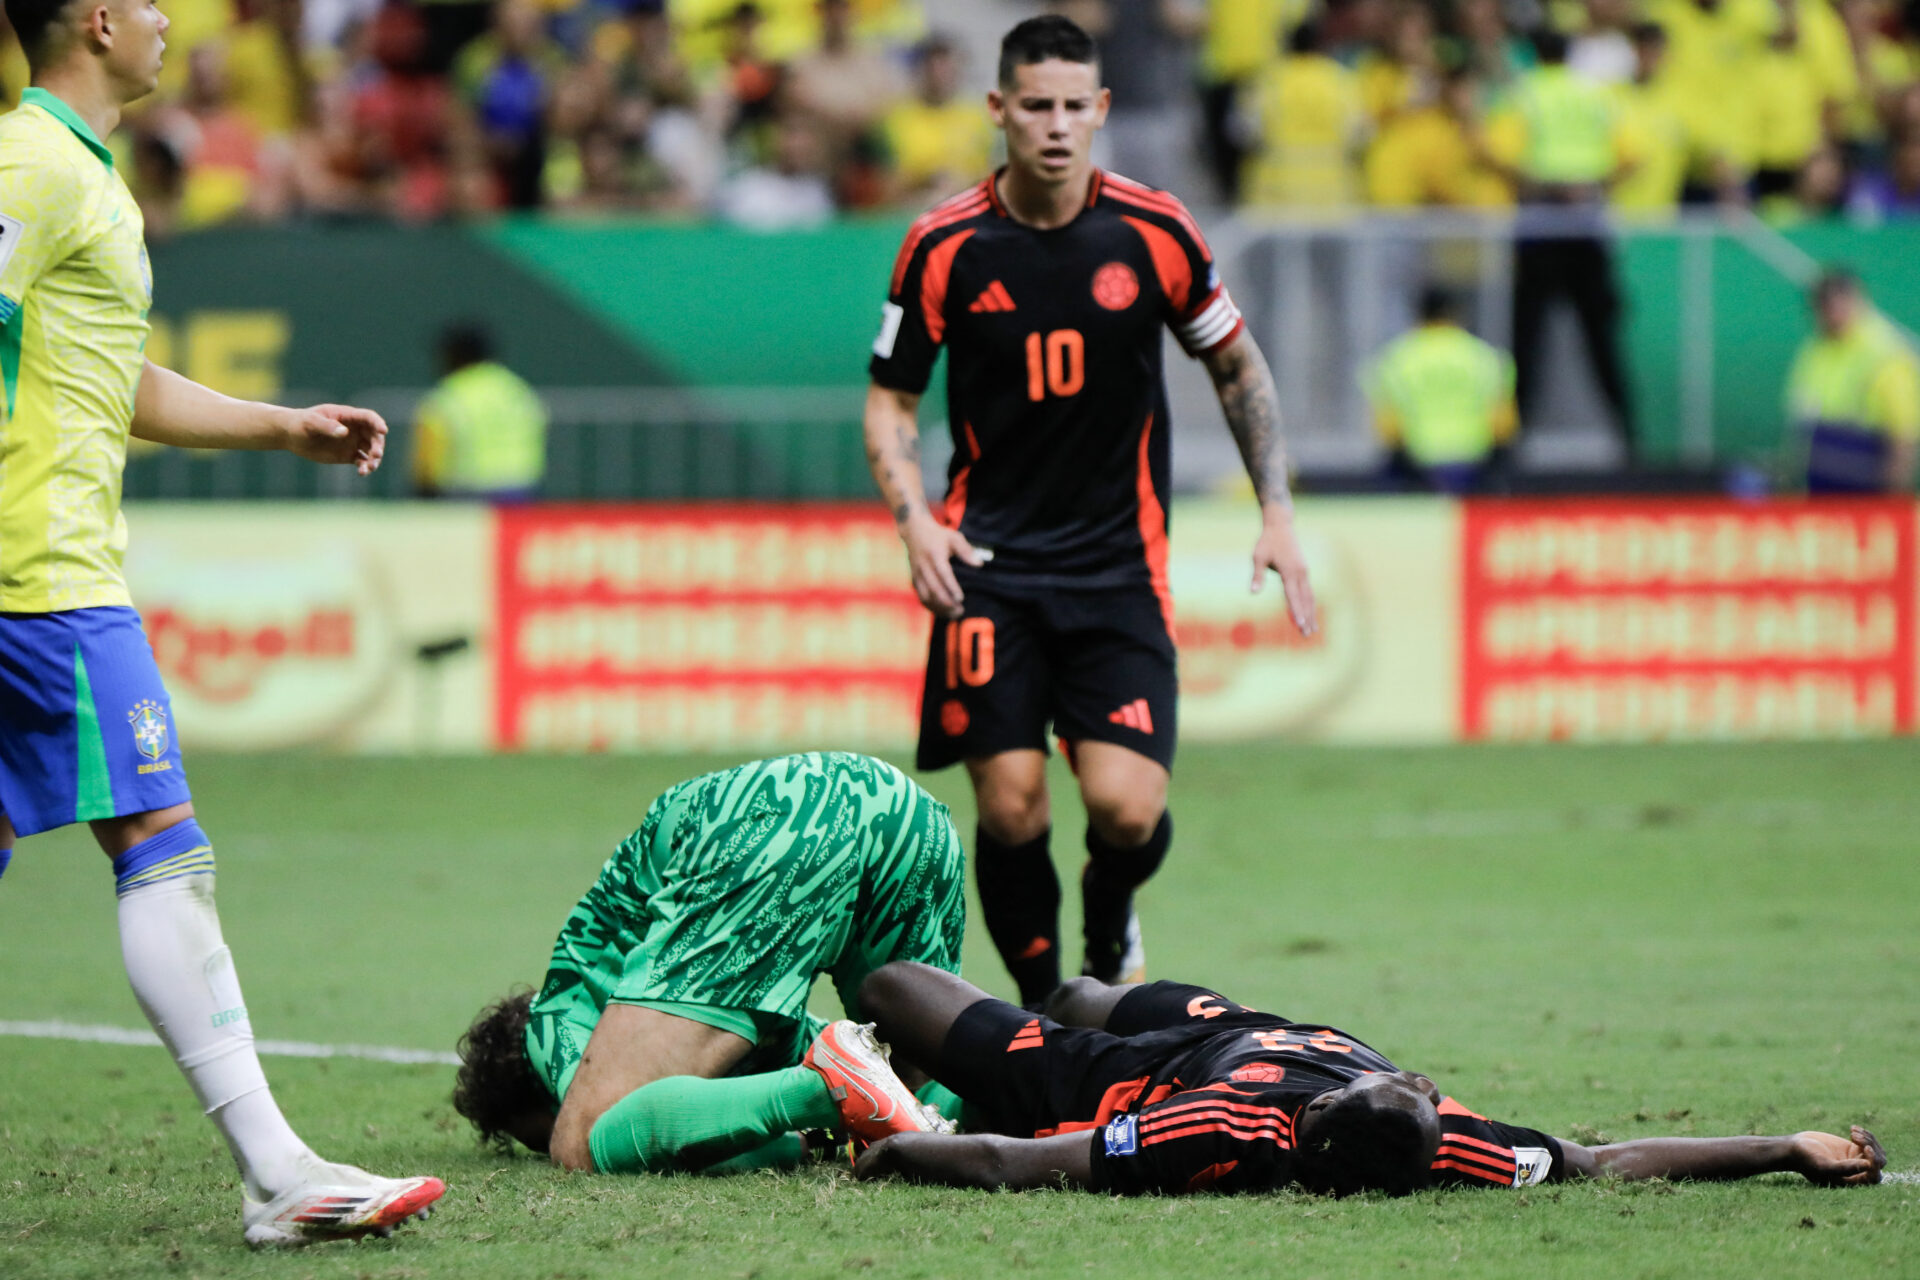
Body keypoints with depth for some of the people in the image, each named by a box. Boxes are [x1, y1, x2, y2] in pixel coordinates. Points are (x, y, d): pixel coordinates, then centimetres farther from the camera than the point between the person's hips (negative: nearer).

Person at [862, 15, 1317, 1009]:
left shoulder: (1153, 232, -2)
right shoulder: (944, 246, -4)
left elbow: (1236, 365, 12)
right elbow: (891, 399, 6)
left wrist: (1277, 511, 5)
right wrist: (914, 519, -10)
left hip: (1120, 559, 0)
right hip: (989, 564, 0)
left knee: (1127, 808, -13)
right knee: (1010, 807, -9)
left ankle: (1110, 927, 22)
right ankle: (1041, 1005, 12)